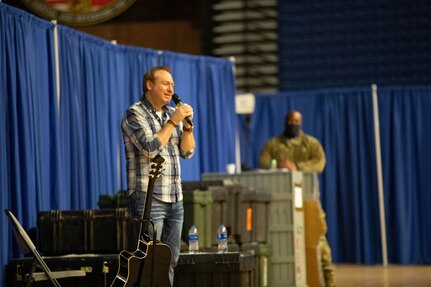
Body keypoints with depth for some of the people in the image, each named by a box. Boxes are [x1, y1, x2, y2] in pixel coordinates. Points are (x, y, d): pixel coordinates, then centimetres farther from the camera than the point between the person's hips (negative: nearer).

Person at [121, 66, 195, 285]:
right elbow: (150, 148, -19)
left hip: (174, 198, 7)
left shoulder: (172, 113, 15)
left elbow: (187, 152, 11)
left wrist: (187, 125, -4)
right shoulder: (135, 114, -6)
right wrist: (173, 122, -14)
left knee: (170, 260, 9)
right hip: (148, 198, -7)